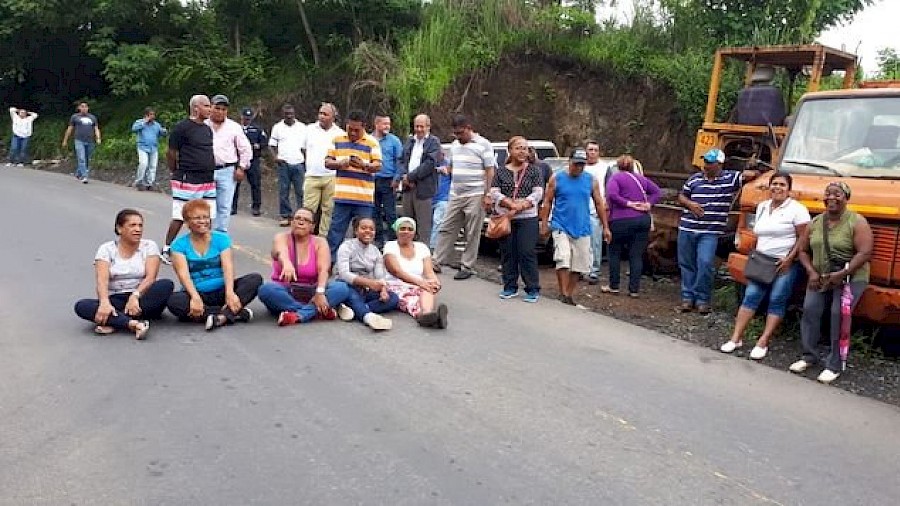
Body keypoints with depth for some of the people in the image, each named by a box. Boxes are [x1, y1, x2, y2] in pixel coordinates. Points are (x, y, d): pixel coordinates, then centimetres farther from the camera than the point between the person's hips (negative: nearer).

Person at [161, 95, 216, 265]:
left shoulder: (207, 129, 15)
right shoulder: (182, 128, -9)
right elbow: (171, 154, -5)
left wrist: (210, 172, 15)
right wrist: (177, 174, 2)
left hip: (208, 180, 7)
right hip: (188, 180, -7)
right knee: (179, 217, -2)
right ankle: (166, 250, 10)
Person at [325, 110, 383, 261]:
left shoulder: (372, 143, 1)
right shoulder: (337, 140, 9)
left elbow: (378, 166, -5)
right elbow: (327, 162, 8)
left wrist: (364, 165, -25)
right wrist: (339, 164, -13)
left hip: (364, 198, -2)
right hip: (341, 197, 2)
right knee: (335, 232, 6)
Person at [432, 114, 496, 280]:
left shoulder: (483, 144, -4)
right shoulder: (454, 145, 14)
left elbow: (490, 171, -7)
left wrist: (487, 195, -13)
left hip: (475, 196, -6)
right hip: (455, 195, 6)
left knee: (472, 234, 0)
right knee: (446, 229, 7)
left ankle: (467, 267, 7)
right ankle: (437, 262, 12)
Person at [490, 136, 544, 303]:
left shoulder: (534, 170, 6)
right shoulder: (501, 171, 10)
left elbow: (538, 193, -4)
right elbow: (494, 193, -1)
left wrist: (520, 207, -15)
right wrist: (511, 204, -16)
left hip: (527, 218, -2)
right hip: (505, 218, 2)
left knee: (527, 253, -6)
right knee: (507, 253, 5)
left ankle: (533, 289, 0)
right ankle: (510, 287, 16)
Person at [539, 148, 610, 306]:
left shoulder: (591, 180, 6)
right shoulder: (556, 179, 1)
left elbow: (599, 204, 10)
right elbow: (547, 202, 4)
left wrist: (605, 227, 7)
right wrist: (544, 224, -1)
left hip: (582, 229, 3)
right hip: (561, 227, -3)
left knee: (578, 265, 6)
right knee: (563, 260, -17)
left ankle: (570, 294, 19)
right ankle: (563, 294, -10)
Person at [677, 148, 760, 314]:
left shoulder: (730, 178, 0)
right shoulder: (694, 179, 10)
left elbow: (750, 174, -7)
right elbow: (681, 196, 15)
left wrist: (755, 173, 11)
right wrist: (690, 203, 0)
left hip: (710, 232, -4)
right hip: (687, 228, 4)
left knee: (705, 263, -13)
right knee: (686, 264, 7)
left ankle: (702, 300, 0)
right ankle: (687, 298, 17)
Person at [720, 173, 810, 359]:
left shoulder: (797, 209, -6)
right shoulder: (762, 207, 15)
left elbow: (803, 238, -9)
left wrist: (789, 258, -17)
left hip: (786, 263, -5)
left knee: (777, 301, -5)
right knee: (751, 296, -1)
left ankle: (763, 343, -2)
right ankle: (736, 338, 0)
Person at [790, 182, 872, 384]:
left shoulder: (857, 222, -7)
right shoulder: (815, 223, 10)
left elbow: (865, 253, -15)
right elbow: (804, 250, 15)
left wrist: (842, 274, -21)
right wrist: (811, 272, -2)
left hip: (851, 278, -5)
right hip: (819, 278, 5)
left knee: (839, 316, -15)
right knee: (809, 310, -8)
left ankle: (834, 365, -7)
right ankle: (809, 356, 6)